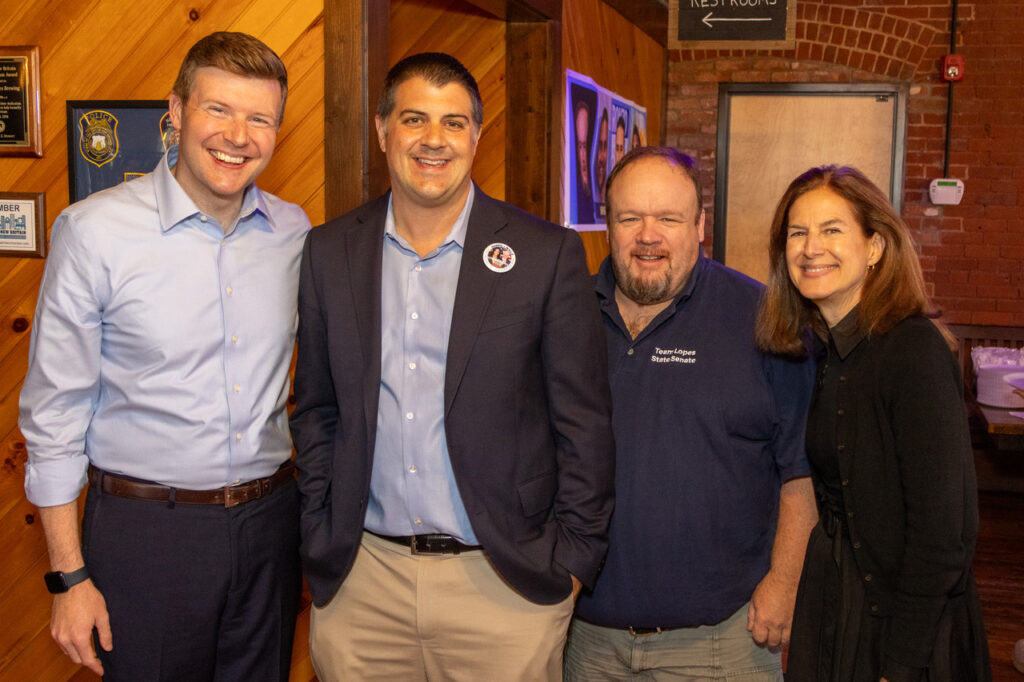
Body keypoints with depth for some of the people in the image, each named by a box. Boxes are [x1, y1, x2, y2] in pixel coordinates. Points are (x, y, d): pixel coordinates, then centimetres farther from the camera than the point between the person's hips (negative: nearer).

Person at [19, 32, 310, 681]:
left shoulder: (294, 232, 1)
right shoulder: (93, 231, -11)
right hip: (146, 526, -3)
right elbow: (54, 413, -7)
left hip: (269, 522, 4)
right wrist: (69, 576, -7)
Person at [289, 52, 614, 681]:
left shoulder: (548, 254, -6)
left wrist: (572, 559, -4)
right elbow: (316, 410, 10)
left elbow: (584, 423, -3)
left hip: (505, 582, -2)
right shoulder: (329, 254, 3)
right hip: (360, 585, 3)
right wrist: (319, 538, 6)